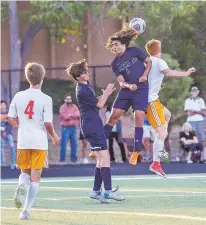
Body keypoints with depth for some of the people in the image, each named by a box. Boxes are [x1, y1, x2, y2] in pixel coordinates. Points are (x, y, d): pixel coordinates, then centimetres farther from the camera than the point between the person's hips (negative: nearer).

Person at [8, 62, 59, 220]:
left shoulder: (19, 96, 1)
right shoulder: (46, 99, -9)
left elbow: (11, 118, 6)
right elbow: (48, 124, -12)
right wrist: (54, 137, 8)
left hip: (23, 142, 3)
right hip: (40, 142, -3)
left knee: (25, 172, 20)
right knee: (35, 178, 5)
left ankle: (21, 185, -15)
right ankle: (26, 211, -3)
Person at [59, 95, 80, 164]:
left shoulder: (74, 106, 13)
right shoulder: (62, 107, -2)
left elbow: (78, 115, 0)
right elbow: (65, 116, -14)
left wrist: (70, 115, -12)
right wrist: (74, 116, -3)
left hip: (73, 127, 5)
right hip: (66, 128, -5)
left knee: (74, 144, 7)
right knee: (64, 144, -8)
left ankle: (73, 158, 16)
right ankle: (62, 160, -6)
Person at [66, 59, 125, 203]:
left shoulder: (86, 85, 13)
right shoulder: (82, 91, -18)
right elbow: (99, 105, -10)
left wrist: (105, 95, 11)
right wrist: (106, 93, 5)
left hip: (94, 125, 10)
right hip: (92, 125, -10)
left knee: (101, 159, 11)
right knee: (104, 156, -15)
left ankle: (96, 191, 12)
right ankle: (108, 191, -19)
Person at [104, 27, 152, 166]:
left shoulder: (134, 51, -1)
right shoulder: (115, 64, 5)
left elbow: (149, 62, 5)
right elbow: (121, 81, -2)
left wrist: (145, 75, -12)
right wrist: (129, 86, -24)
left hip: (141, 90, -3)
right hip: (126, 91, 3)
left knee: (139, 117, -13)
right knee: (114, 116, -1)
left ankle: (136, 151, -7)